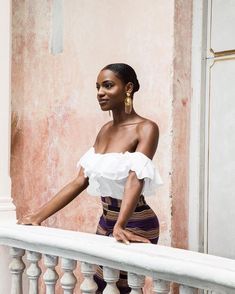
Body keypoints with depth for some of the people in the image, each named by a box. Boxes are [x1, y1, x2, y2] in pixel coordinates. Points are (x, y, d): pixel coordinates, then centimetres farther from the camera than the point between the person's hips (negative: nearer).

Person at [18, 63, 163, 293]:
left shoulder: (146, 129, -13)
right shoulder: (105, 130, 10)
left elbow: (135, 179, -27)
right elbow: (81, 181, 7)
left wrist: (120, 227, -42)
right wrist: (39, 216, 1)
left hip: (135, 225, -7)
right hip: (105, 222, 7)